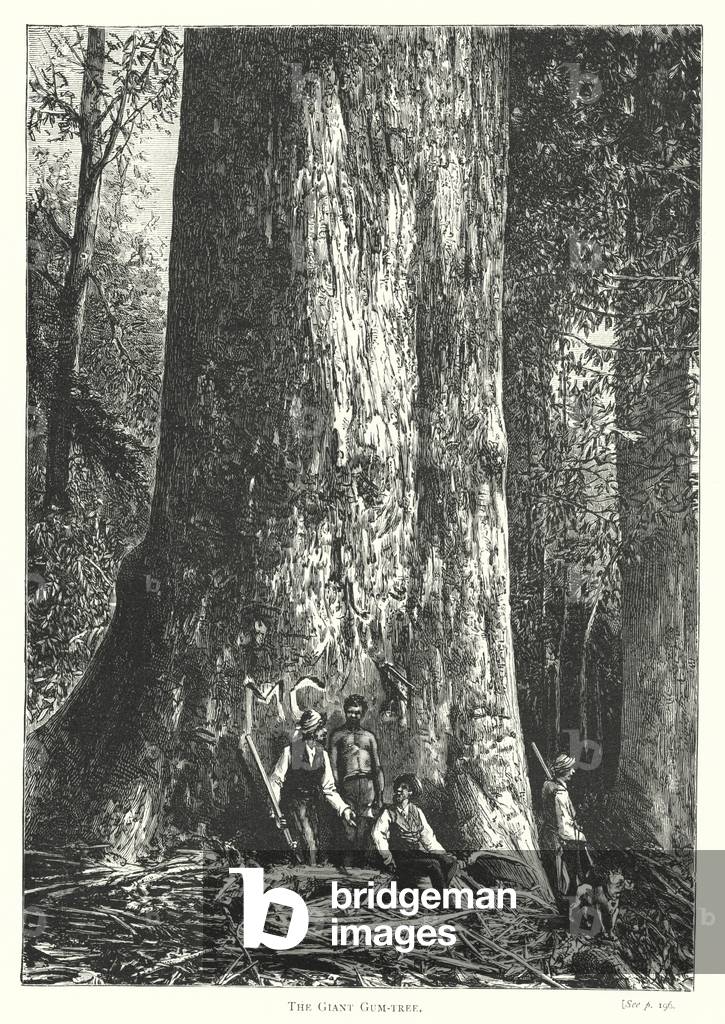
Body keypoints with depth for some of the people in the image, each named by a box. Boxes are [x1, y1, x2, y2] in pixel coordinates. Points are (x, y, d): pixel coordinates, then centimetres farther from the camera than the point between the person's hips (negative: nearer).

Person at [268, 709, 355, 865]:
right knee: (309, 842, -19)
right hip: (294, 803, -5)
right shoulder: (290, 751, -11)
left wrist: (344, 809, -5)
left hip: (313, 804, 5)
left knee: (313, 844, 2)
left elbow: (329, 788, 6)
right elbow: (275, 780, -5)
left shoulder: (322, 754, 3)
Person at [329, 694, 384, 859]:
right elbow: (333, 766, 4)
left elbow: (378, 767, 16)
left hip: (368, 783, 2)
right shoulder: (337, 735, 11)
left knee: (364, 831, -5)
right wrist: (337, 791, -8)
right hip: (348, 783, -2)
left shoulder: (369, 736, 18)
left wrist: (380, 795, 7)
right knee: (349, 832, -7)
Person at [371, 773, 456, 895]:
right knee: (433, 865, -29)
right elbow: (378, 834, -11)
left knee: (450, 860, -19)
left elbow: (428, 836, 17)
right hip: (401, 858, -5)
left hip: (420, 854, 5)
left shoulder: (417, 811, 17)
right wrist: (388, 859, -22)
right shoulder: (388, 812, 4)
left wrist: (443, 854, 3)